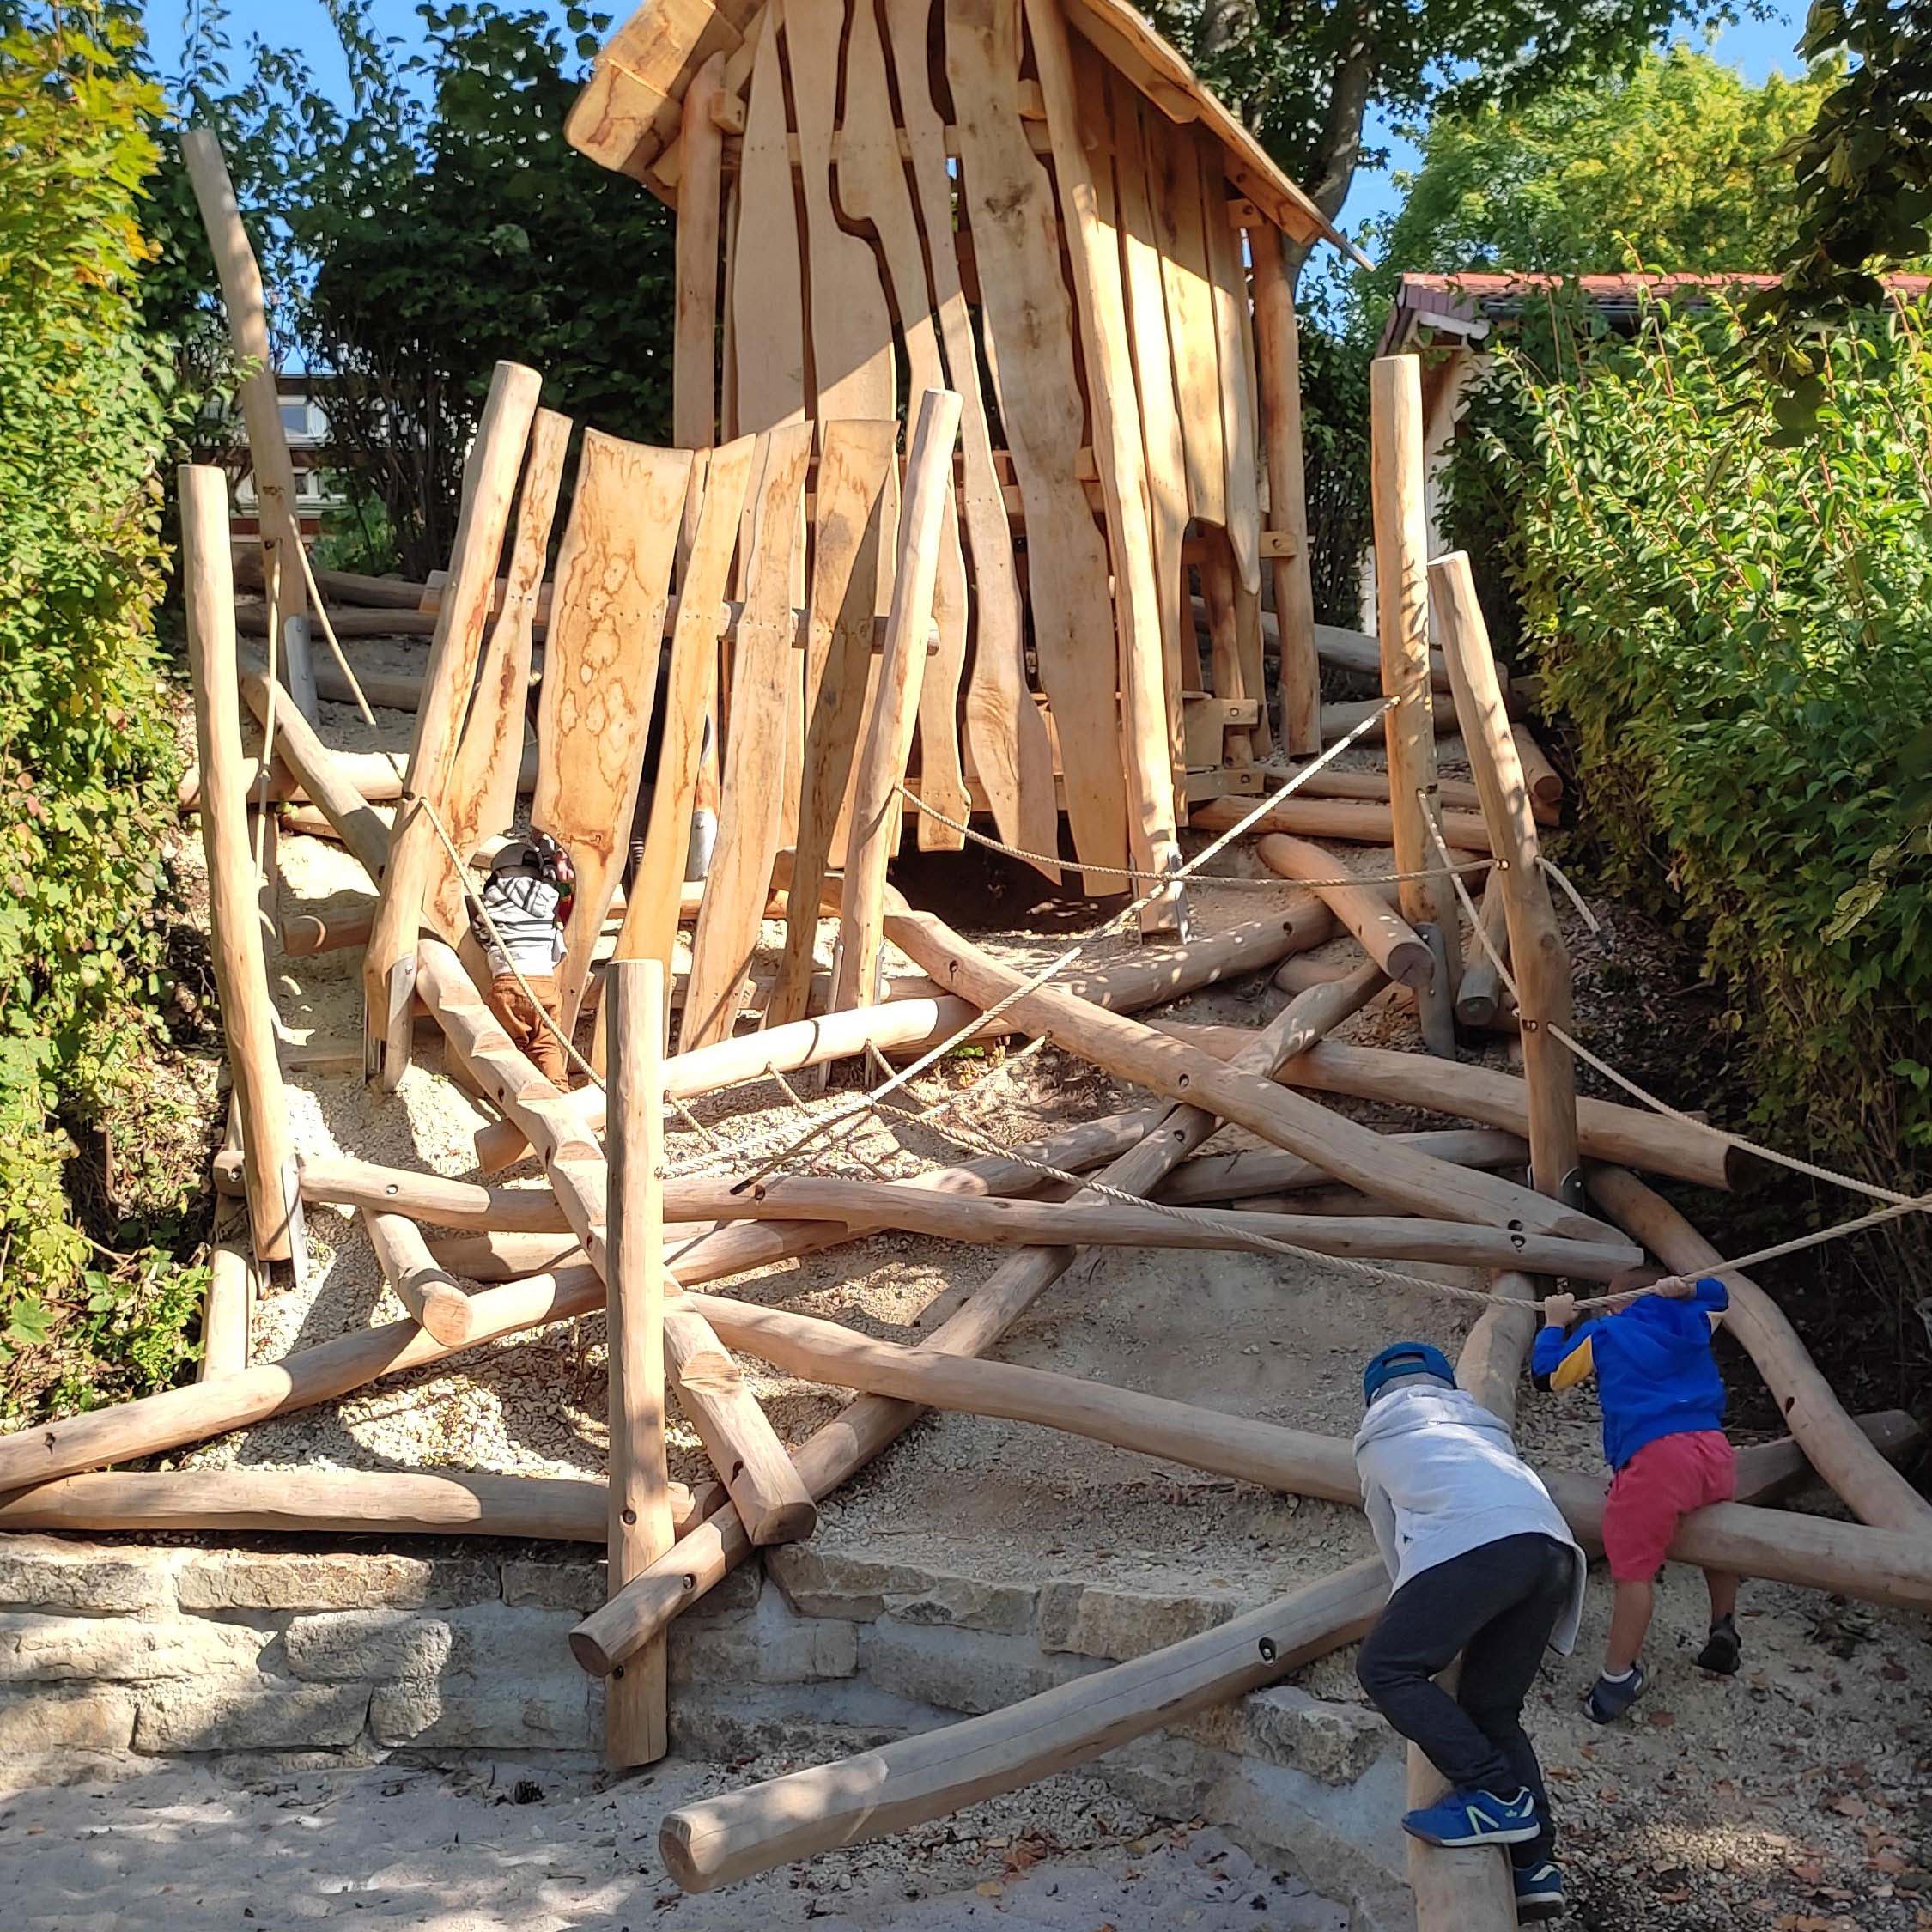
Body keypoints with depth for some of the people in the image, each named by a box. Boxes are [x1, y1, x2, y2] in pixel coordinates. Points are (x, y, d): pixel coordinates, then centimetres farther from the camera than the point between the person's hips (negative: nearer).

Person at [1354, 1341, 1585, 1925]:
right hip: (1551, 1545, 6)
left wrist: (1419, 1613, 42)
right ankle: (1532, 1865, 2)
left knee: (1386, 1667, -3)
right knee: (1493, 1708, 13)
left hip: (1473, 1541, -6)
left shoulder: (1378, 1431, 28)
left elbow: (1391, 1539, 32)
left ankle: (1494, 1795, -15)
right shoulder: (1479, 1417, 39)